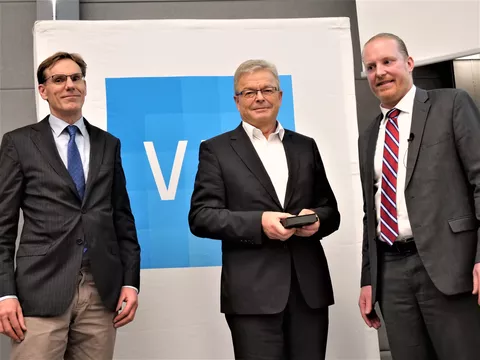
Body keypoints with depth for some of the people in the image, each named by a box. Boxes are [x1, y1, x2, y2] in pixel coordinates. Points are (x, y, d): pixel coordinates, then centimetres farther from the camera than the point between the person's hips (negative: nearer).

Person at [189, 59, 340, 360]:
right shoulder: (217, 150, 4)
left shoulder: (305, 146, 14)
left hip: (309, 287, 4)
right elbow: (201, 217, -4)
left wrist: (316, 219, -7)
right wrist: (258, 223, -17)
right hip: (253, 291, -3)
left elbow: (331, 211, 16)